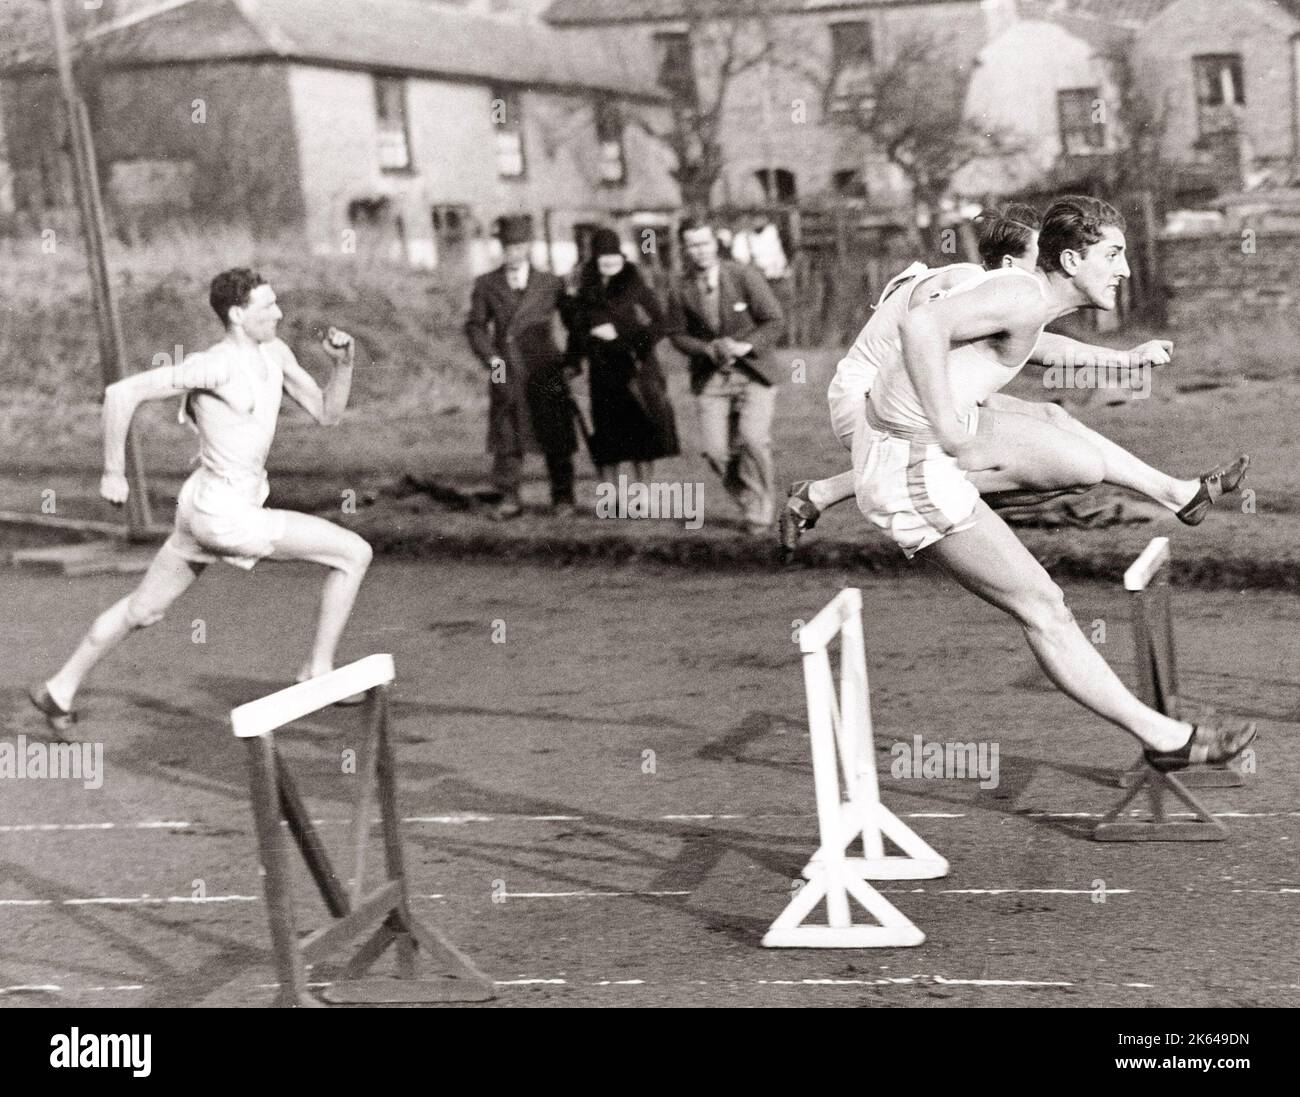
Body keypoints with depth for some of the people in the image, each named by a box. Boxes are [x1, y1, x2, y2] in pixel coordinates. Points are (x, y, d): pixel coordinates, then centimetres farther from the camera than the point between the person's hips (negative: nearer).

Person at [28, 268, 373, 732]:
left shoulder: (274, 352, 6)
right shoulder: (215, 364, -21)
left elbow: (328, 414, 10)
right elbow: (121, 393, -20)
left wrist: (343, 362, -8)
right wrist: (113, 472, -14)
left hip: (209, 506, 10)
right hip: (224, 516, -10)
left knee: (144, 609, 25)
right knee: (355, 553, -8)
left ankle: (59, 690, 38)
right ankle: (318, 670, 4)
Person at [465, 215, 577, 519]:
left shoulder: (550, 284, 7)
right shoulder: (486, 285, 8)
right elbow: (475, 325, 6)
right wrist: (490, 357, -8)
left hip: (545, 373, -1)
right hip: (505, 376, 1)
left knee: (555, 439, 0)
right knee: (506, 439, 0)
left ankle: (562, 499, 9)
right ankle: (509, 499, 6)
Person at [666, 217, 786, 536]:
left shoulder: (744, 276, -9)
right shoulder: (680, 290, -4)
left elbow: (775, 320, -5)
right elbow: (678, 335, 7)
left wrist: (745, 346, -19)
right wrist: (709, 349, -12)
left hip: (753, 373, -2)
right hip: (710, 378, 2)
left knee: (753, 440, -20)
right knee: (718, 451, -10)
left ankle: (761, 514, -2)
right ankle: (749, 501, 17)